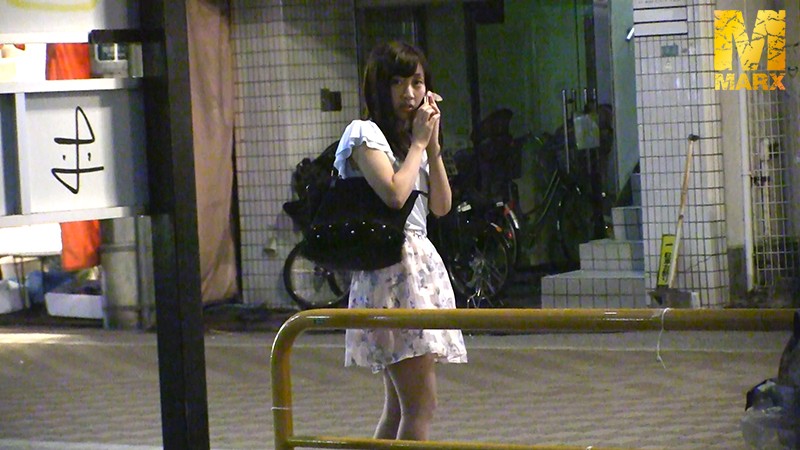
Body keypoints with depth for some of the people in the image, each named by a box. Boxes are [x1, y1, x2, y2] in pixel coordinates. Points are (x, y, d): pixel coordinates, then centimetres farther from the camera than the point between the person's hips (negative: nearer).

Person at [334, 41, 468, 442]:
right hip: (392, 271, -9)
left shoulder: (408, 138, 20)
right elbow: (394, 193, -20)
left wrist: (432, 144, 4)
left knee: (399, 407, 10)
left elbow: (441, 206, 12)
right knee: (420, 406, -14)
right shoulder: (365, 134, -5)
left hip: (422, 266, 9)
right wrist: (418, 143, -7)